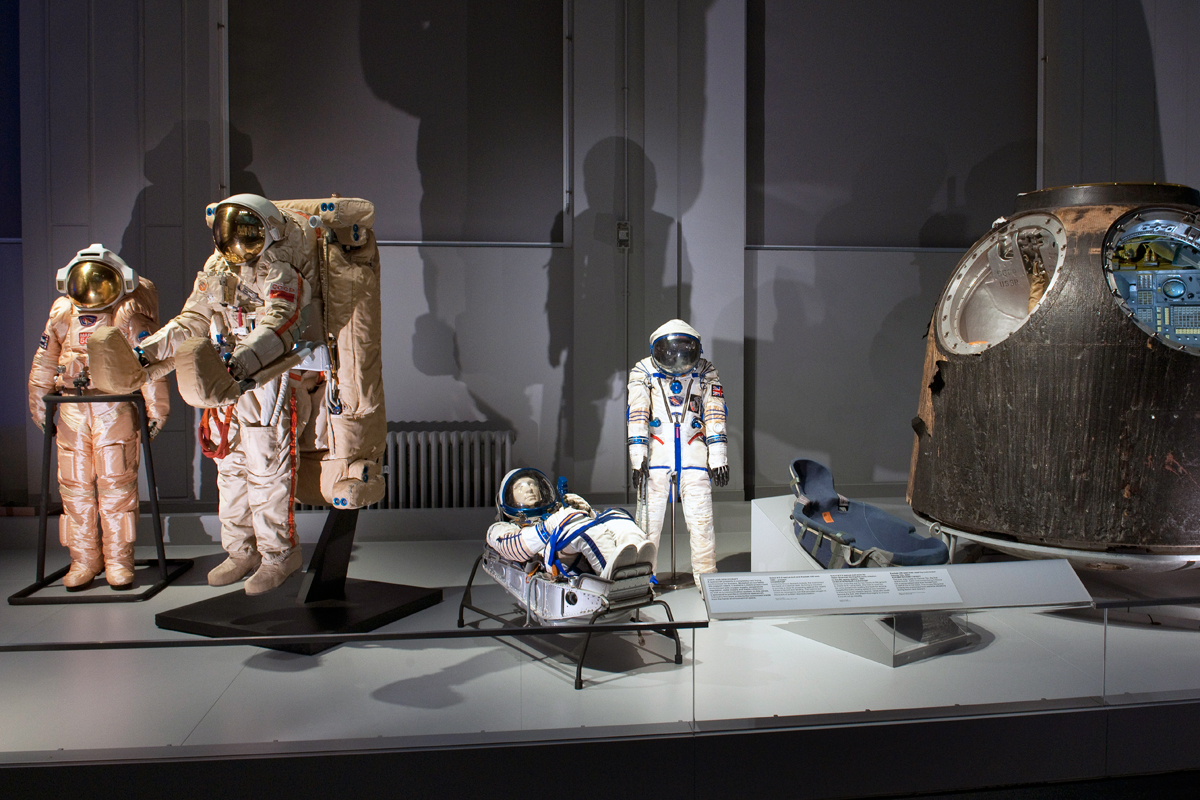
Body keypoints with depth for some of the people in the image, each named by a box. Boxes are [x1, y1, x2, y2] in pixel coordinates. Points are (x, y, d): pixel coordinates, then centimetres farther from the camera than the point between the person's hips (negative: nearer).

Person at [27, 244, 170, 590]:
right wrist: (39, 406, 18)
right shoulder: (61, 314, 10)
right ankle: (83, 560, 16)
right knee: (75, 484, 5)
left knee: (116, 484, -4)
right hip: (72, 409, 4)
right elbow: (44, 364, 17)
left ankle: (119, 560, 6)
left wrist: (155, 408, -7)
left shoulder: (129, 315, -2)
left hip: (117, 408, -4)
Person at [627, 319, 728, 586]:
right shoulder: (643, 372, 2)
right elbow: (637, 416, -3)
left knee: (701, 520, -1)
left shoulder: (706, 373, 6)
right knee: (649, 519, -1)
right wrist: (638, 457, -9)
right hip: (656, 453, -1)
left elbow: (714, 417, 4)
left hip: (694, 454, 1)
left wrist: (718, 458, 0)